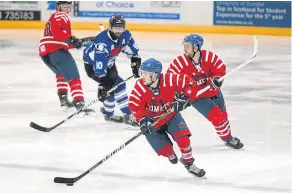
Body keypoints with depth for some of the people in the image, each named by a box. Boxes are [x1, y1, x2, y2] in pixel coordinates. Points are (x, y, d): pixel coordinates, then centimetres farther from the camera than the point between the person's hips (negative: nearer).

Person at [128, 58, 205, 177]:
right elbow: (134, 105, -16)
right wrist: (143, 119, -28)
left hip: (171, 115, 0)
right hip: (153, 122, 0)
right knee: (164, 149, -6)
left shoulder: (169, 80, -24)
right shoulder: (139, 87, -21)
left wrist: (184, 98, -24)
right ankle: (170, 154, 34)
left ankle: (189, 163, 4)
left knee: (183, 138, -19)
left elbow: (190, 83, -14)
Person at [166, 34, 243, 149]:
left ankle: (228, 136, 49)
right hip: (197, 97, -3)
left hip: (213, 92, 3)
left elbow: (221, 68, -8)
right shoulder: (180, 62, -24)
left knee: (223, 115, 23)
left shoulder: (209, 56, -20)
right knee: (217, 117, -14)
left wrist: (217, 79, -26)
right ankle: (227, 139, 9)